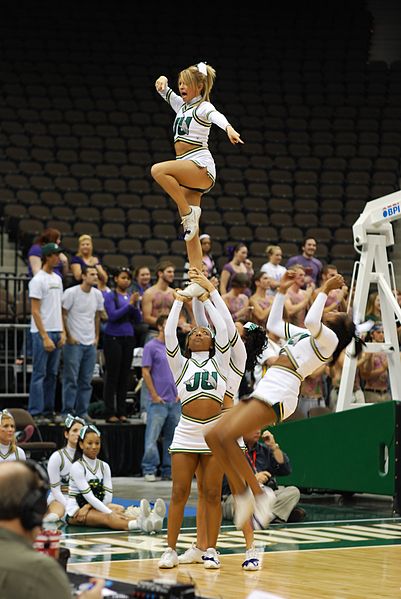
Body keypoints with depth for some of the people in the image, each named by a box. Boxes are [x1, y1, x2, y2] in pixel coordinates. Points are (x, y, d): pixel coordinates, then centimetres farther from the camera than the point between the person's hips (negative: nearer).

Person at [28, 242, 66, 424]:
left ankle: (48, 411, 16)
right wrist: (45, 337, -18)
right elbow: (35, 311, -14)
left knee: (52, 374, 10)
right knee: (39, 374, -5)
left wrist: (62, 332, 10)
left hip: (56, 332, 8)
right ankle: (36, 413, -3)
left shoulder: (57, 279, 14)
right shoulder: (38, 280, -11)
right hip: (42, 333, -8)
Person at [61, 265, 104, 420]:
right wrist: (69, 336, -8)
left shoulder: (98, 294, 9)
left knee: (86, 381, 6)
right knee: (71, 379, -5)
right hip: (74, 343, -5)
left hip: (90, 343, 5)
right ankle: (67, 412, 0)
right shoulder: (71, 293, -8)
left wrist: (97, 337, 11)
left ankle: (83, 412, 12)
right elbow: (63, 315, -6)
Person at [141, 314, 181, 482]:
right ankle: (149, 470, 1)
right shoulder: (151, 346, -3)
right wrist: (154, 396, -11)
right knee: (152, 437, -5)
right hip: (158, 401, -6)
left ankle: (168, 471, 14)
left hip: (175, 401, 6)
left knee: (172, 437, 8)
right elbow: (146, 372, -7)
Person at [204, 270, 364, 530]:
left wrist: (325, 292, -9)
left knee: (227, 436, -24)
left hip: (279, 395, -9)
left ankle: (259, 496, -16)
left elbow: (311, 321, -21)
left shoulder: (330, 339, 0)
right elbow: (273, 324, 37)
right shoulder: (306, 334, 27)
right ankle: (241, 493, 2)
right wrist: (282, 291, 35)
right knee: (213, 436, -2)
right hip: (265, 390, 9)